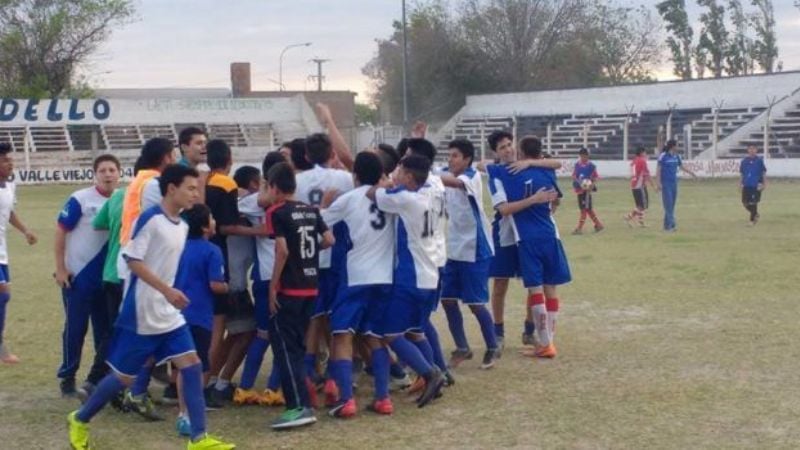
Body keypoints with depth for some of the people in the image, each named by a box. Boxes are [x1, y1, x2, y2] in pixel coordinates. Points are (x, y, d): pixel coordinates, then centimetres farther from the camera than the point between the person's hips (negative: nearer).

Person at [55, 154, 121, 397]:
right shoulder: (80, 200, -11)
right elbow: (61, 231, -7)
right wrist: (60, 268, -9)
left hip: (108, 277, 4)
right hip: (78, 275, -4)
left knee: (106, 329, 11)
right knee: (76, 328, 2)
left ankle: (99, 376, 24)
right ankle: (67, 378, 14)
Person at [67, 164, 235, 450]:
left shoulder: (182, 225, 10)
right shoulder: (150, 219, -16)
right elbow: (133, 260, -20)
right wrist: (167, 290, -25)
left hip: (169, 314, 7)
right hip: (140, 314, -7)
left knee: (192, 365, -5)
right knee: (124, 376, 5)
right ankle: (80, 420, 27)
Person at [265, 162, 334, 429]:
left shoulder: (277, 212, -9)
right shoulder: (311, 210, 10)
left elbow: (282, 250, -18)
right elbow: (329, 240, 7)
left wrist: (273, 287, -13)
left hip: (289, 289, -7)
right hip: (311, 287, 7)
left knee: (284, 345, -7)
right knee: (297, 344, 18)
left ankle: (300, 407, -15)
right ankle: (299, 397, 23)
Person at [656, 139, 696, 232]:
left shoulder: (676, 156, 7)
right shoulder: (663, 156, -10)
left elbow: (681, 167, 21)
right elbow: (658, 169, -10)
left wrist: (691, 173, 14)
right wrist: (658, 182, -15)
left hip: (674, 183, 6)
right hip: (665, 183, -6)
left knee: (672, 204, 7)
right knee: (668, 204, -9)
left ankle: (667, 225, 13)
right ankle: (670, 225, -10)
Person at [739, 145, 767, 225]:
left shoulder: (759, 160, -1)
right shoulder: (744, 161, 7)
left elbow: (764, 173, 3)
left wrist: (764, 184, -1)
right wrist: (740, 183, 11)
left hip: (756, 185, -3)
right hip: (746, 185, 3)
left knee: (753, 203, -6)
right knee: (745, 203, 2)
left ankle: (752, 220, 6)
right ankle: (755, 215, 27)